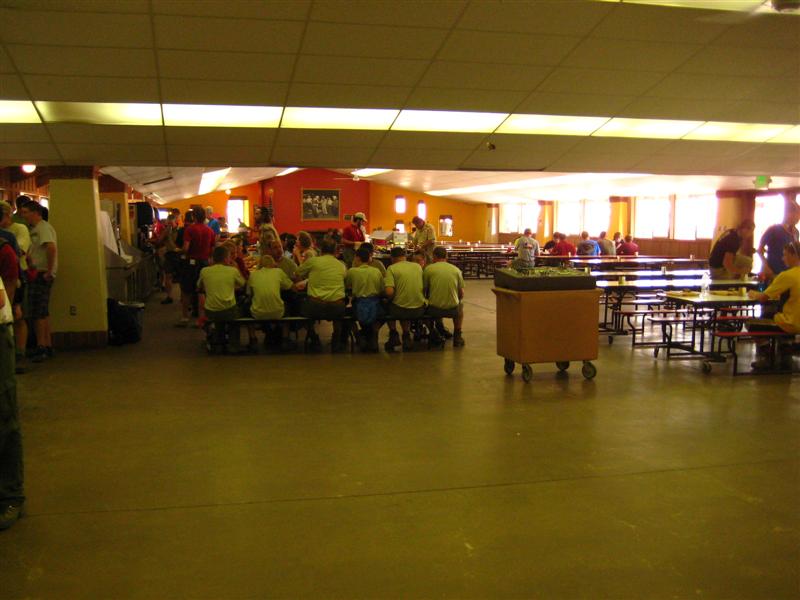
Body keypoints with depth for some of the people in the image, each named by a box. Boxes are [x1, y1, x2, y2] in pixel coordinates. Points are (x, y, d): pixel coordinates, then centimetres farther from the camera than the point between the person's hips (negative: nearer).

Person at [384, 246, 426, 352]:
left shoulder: (392, 268, -7)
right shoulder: (418, 266, 7)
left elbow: (389, 292, -17)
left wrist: (391, 299, 4)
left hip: (400, 310, -4)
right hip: (419, 310, 4)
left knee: (387, 307, 30)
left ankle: (394, 335, 25)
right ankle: (406, 335, 22)